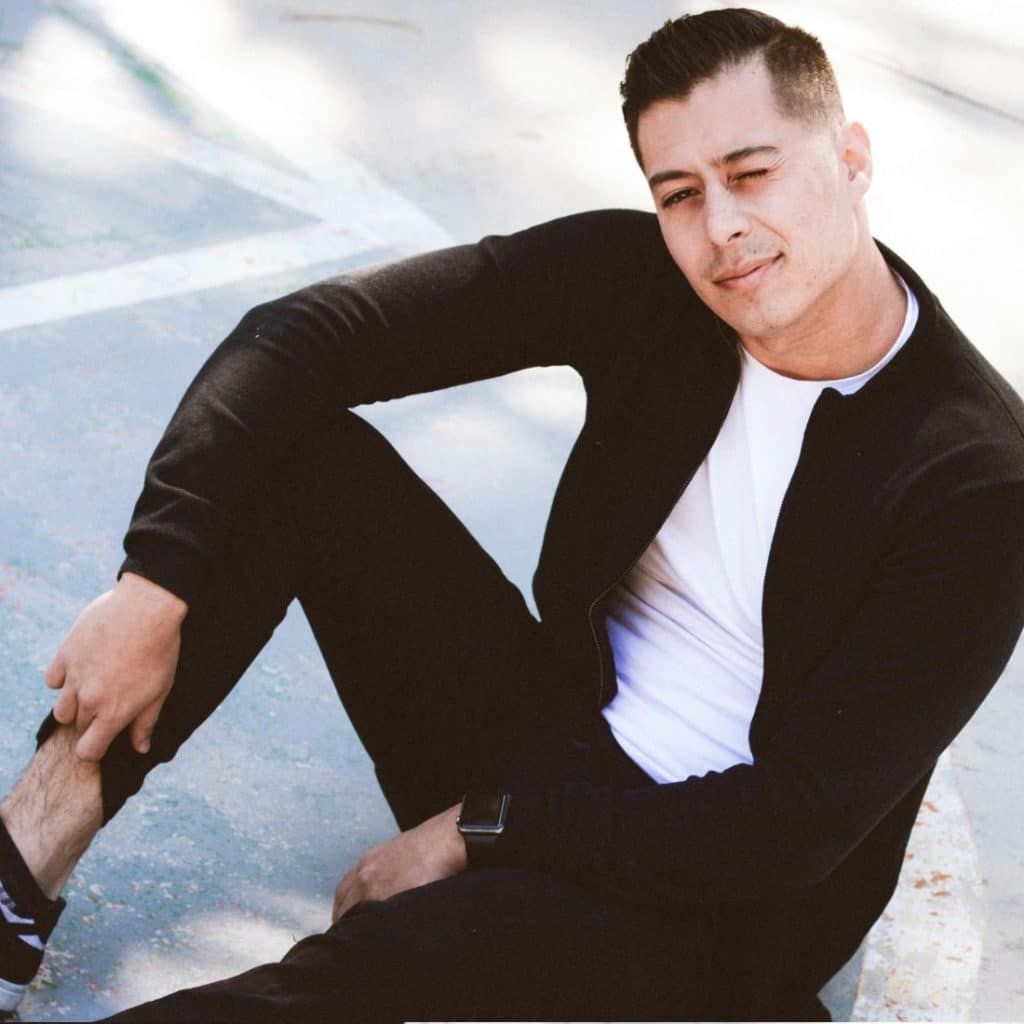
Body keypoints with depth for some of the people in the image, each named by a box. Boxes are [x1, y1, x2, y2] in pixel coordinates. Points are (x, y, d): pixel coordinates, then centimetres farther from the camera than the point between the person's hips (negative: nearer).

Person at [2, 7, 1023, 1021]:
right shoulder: (635, 276, -8)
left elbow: (798, 825, -21)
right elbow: (301, 333, -12)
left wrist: (477, 832, -18)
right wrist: (157, 584, -23)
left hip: (702, 910, -5)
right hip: (549, 734, 6)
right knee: (290, 446, -13)